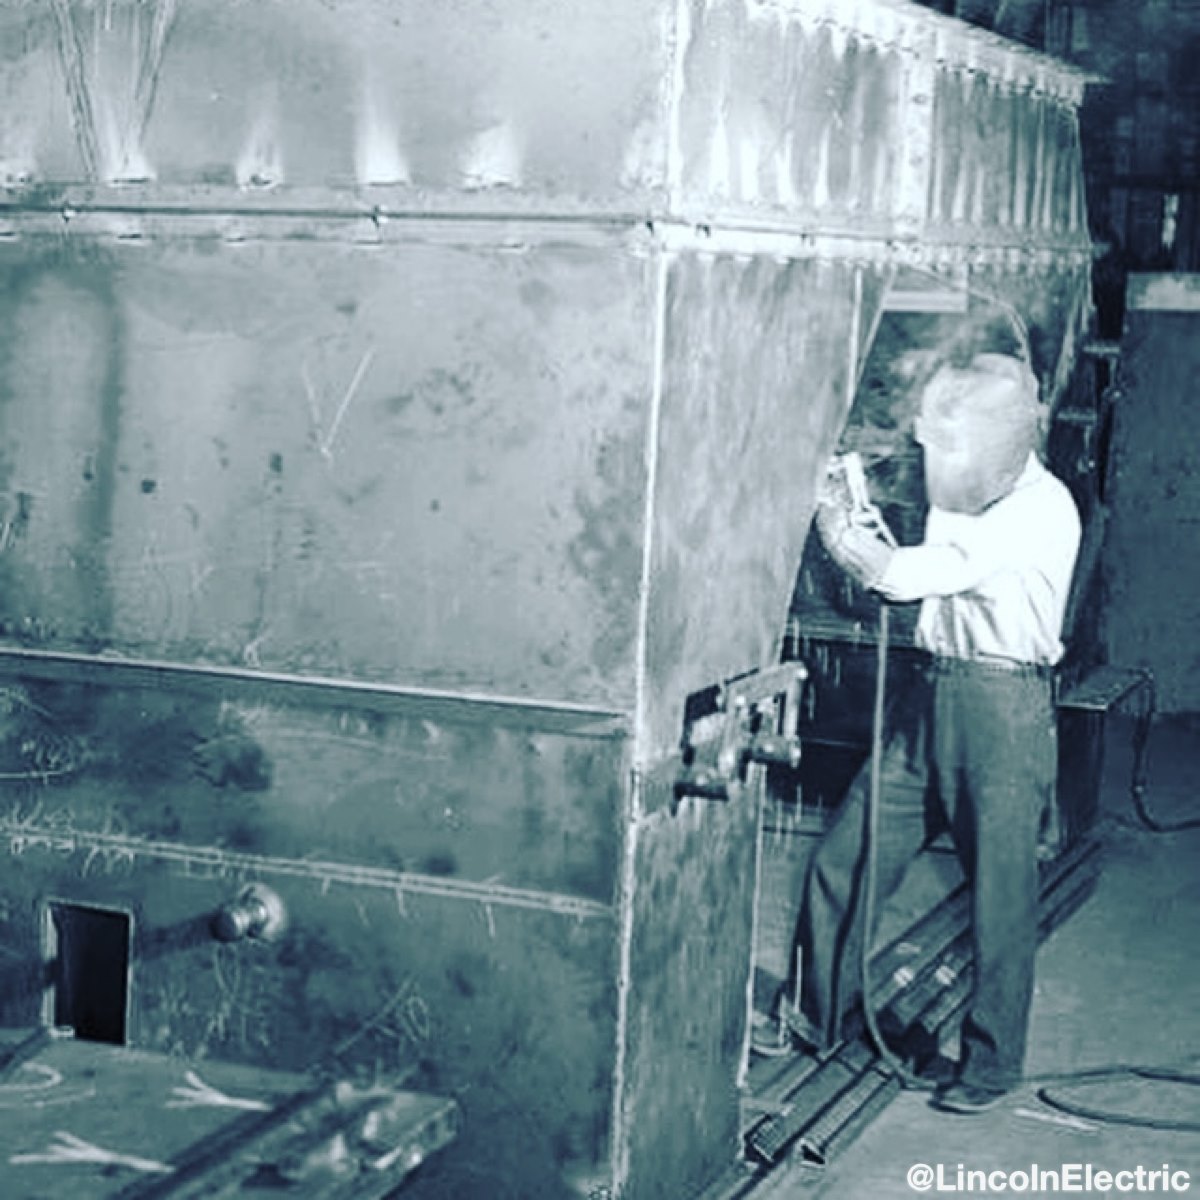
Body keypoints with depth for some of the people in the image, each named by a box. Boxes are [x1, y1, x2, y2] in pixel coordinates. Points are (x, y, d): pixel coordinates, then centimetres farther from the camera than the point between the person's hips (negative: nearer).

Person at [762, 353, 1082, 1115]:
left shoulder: (1040, 510, -16)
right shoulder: (969, 499, 11)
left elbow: (912, 575, -21)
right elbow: (908, 579, 11)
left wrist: (834, 523, -9)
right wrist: (861, 522, -2)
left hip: (1005, 708, -8)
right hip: (938, 697, 8)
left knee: (1002, 900, 3)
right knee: (842, 861, 8)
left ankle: (992, 1063, 18)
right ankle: (816, 1017, 22)